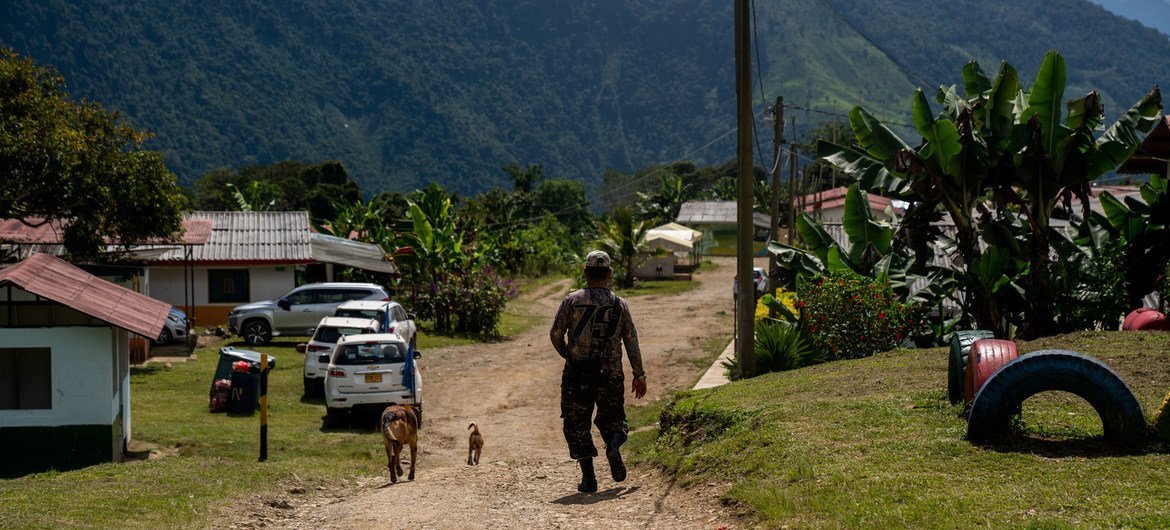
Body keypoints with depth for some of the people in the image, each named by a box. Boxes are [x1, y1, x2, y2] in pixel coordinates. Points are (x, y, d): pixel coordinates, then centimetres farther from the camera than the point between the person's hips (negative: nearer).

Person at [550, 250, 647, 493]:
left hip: (577, 374, -1)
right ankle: (614, 445, -15)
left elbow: (556, 334, 0)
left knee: (577, 425, 8)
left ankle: (588, 478, 1)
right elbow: (631, 341, 4)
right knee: (611, 418, 18)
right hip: (610, 374, 1)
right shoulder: (619, 304, 4)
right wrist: (639, 375, 10)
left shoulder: (572, 300, -1)